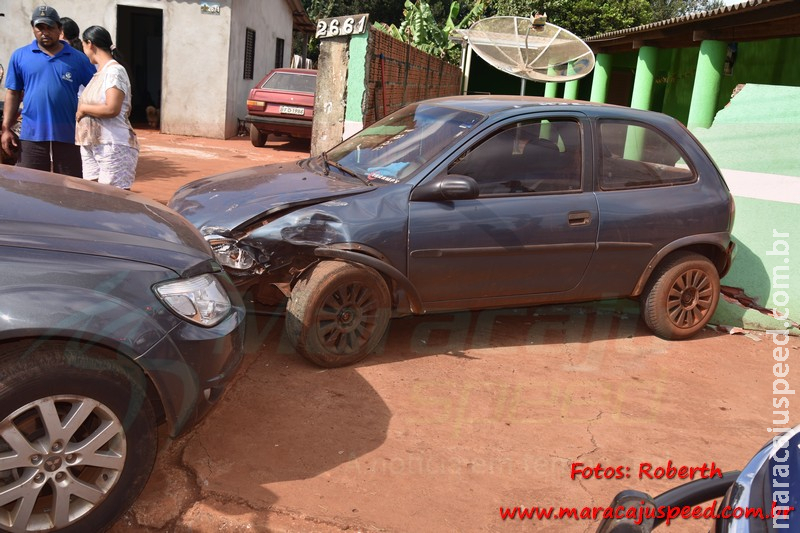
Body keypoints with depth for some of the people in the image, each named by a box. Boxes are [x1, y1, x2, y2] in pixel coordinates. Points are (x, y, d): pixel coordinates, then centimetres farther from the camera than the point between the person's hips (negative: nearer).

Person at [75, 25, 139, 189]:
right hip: (91, 145, 9)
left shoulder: (114, 71, -12)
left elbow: (112, 109, -22)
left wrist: (83, 108, -10)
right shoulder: (100, 72, 15)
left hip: (113, 145, -9)